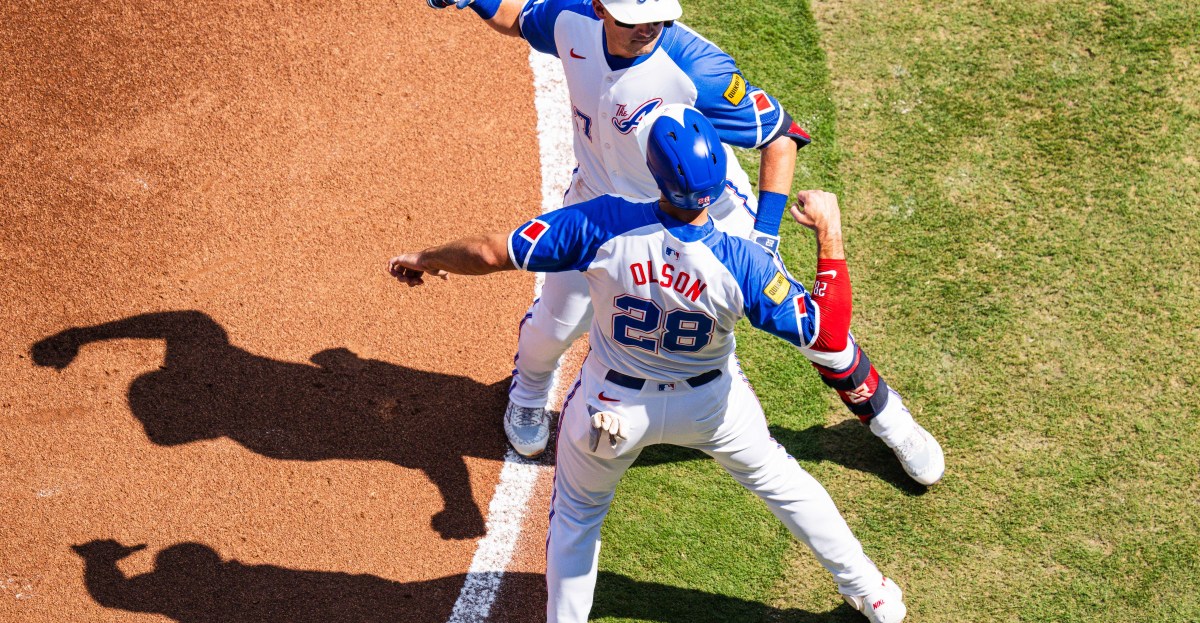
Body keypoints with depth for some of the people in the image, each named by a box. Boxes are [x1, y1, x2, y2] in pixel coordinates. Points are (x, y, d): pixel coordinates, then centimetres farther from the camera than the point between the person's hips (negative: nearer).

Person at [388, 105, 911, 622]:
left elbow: (492, 253, -22)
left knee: (576, 514, 27)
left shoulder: (604, 224, -31)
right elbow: (830, 339, -25)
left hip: (611, 406, -1)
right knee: (776, 479, 27)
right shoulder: (741, 262, -31)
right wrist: (829, 235, -19)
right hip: (711, 405, 1)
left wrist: (426, 259, -2)